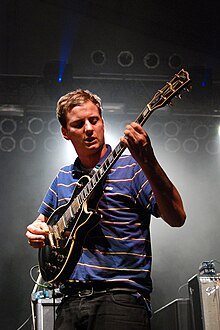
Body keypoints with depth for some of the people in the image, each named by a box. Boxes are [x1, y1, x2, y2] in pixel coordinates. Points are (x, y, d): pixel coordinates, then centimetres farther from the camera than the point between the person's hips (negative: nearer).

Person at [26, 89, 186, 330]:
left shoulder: (131, 168, -2)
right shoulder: (63, 178, 15)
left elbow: (176, 218, -13)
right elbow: (42, 220, 29)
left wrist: (147, 162, -26)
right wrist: (35, 231, 5)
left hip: (121, 297, -5)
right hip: (71, 298, 5)